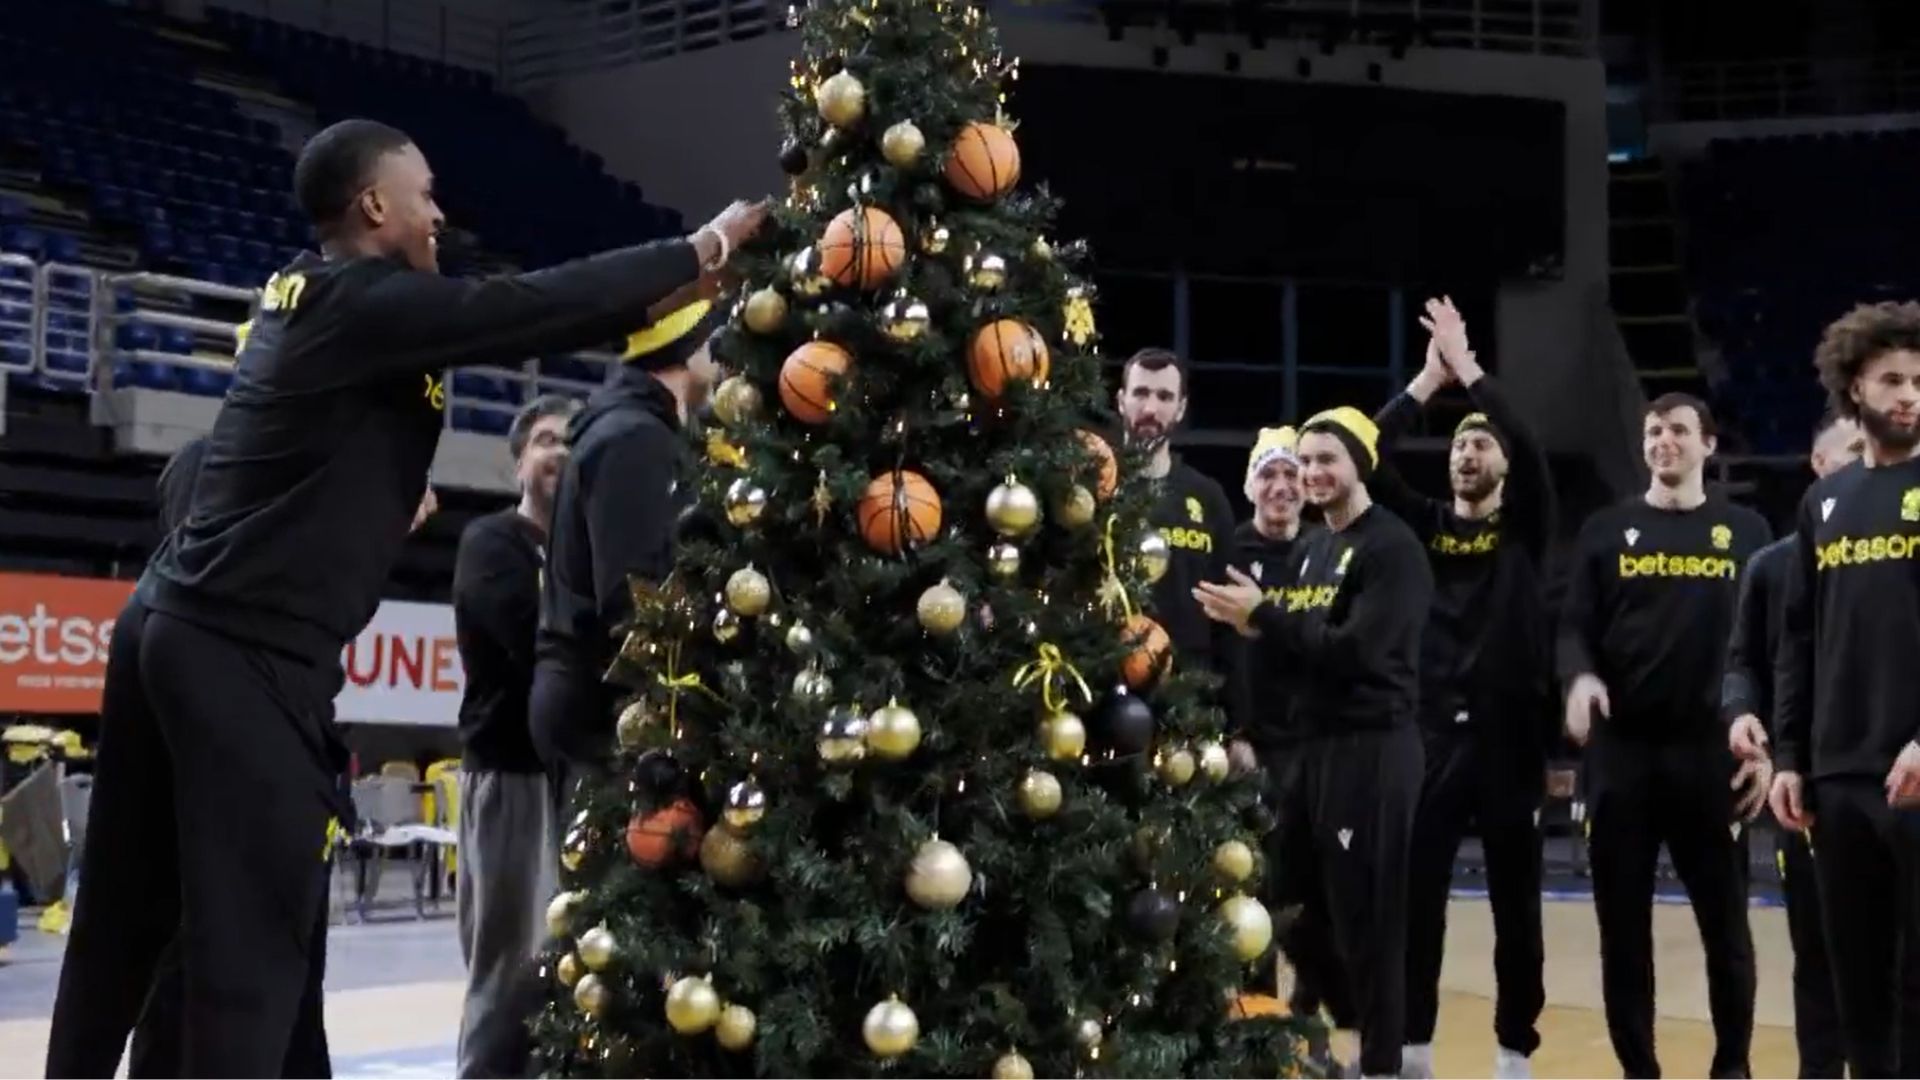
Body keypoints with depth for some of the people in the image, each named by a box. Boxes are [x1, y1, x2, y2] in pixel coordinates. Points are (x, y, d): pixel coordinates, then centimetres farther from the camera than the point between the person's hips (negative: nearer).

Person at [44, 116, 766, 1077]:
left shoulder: (308, 296, 14)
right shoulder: (368, 303, -13)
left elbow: (507, 320, 16)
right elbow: (541, 307, -15)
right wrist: (704, 248, -4)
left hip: (174, 629, 9)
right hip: (248, 659, -9)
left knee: (121, 928, 17)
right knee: (256, 942, -3)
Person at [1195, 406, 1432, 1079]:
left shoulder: (1392, 548, -10)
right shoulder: (1309, 549, 17)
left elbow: (1354, 650, -20)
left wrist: (1262, 616, -18)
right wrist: (1256, 625, -4)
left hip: (1372, 748, -8)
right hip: (1311, 744, 8)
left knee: (1365, 915, -3)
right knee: (1294, 907, 12)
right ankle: (1353, 1023, 31)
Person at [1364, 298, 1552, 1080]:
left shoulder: (1524, 527, 4)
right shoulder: (1425, 525, 9)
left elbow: (1531, 448, -14)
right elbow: (1369, 462, -5)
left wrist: (1468, 370, -12)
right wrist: (1427, 380, -8)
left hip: (1510, 733, -1)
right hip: (1433, 731, 2)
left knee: (1516, 903, 6)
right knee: (1415, 895, 3)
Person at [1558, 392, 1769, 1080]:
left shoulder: (1745, 531, 8)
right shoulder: (1607, 529, 8)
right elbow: (1575, 626, 3)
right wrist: (1579, 678, -17)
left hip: (1711, 747, 0)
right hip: (1621, 746, 1)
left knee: (1725, 920, 5)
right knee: (1623, 923, 5)